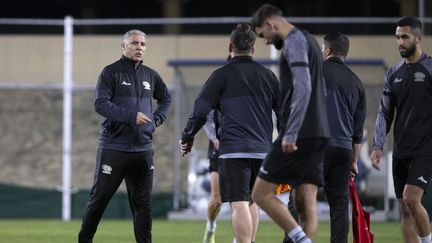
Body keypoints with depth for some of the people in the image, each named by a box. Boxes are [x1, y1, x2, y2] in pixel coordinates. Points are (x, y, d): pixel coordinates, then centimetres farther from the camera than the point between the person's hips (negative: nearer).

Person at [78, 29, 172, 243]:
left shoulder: (150, 75, 13)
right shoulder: (111, 72, -4)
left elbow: (166, 98, 31)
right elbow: (100, 104, -16)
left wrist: (157, 119, 13)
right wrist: (131, 116, -22)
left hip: (143, 150, 5)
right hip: (113, 148, -5)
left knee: (143, 203, 4)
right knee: (100, 197, 0)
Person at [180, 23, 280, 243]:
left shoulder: (221, 75, 0)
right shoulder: (267, 75, 11)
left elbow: (200, 111, -3)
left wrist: (187, 138, 11)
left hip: (233, 150, -4)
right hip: (262, 149, 4)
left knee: (239, 204, -9)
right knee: (252, 201, 17)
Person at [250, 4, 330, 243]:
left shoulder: (294, 42, -9)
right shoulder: (309, 40, 21)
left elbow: (302, 88, -21)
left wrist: (290, 133, -24)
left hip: (299, 134, -9)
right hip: (318, 133, 9)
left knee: (262, 193, -4)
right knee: (305, 203, 4)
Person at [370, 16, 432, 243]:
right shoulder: (394, 73, 12)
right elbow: (385, 112, 13)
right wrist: (377, 146, 4)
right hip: (400, 151, 6)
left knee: (411, 198, -21)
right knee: (404, 208, 4)